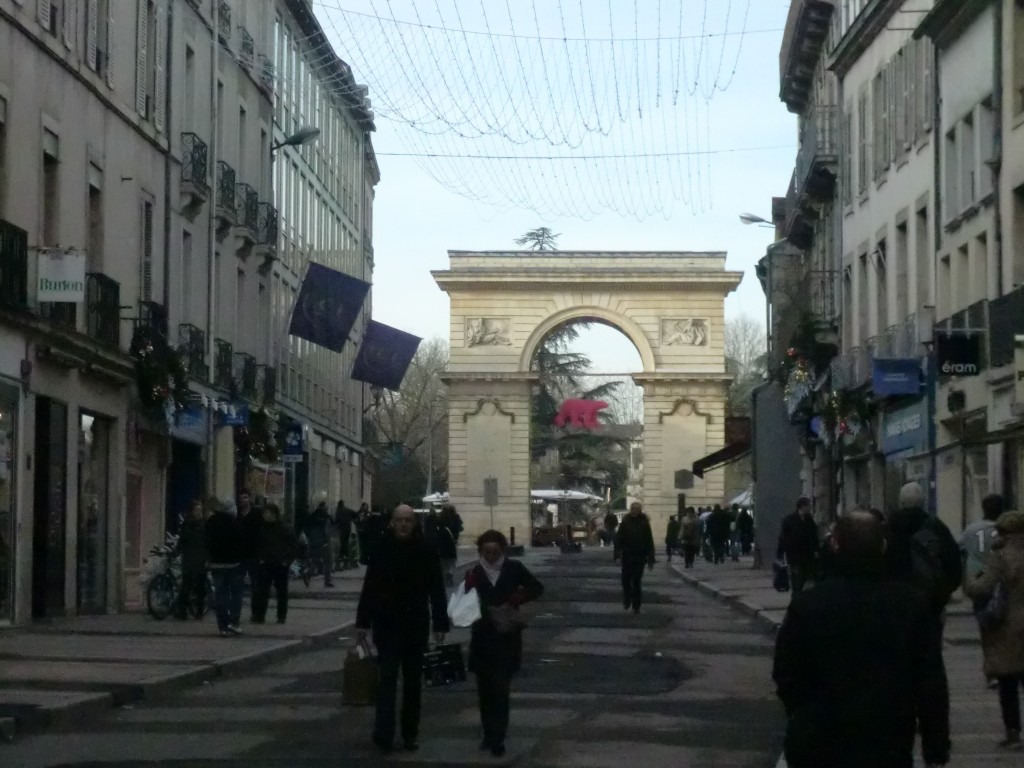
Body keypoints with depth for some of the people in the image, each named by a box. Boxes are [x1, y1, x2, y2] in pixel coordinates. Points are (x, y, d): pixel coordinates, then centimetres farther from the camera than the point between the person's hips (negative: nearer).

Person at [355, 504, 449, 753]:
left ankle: (410, 733, 20)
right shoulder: (382, 550, -4)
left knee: (413, 681, 11)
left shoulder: (425, 551, -2)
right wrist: (363, 621, -2)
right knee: (387, 678, -7)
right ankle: (383, 734, -13)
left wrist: (440, 624, -4)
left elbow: (436, 590, -1)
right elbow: (369, 587, -1)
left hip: (416, 625, 2)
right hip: (387, 624, -1)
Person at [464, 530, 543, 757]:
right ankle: (489, 734, 20)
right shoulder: (474, 574, 3)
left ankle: (497, 739, -6)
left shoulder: (514, 568, -1)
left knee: (500, 690, -7)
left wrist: (514, 600, -14)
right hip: (482, 639, 2)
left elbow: (536, 588, -2)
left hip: (507, 638, -2)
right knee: (485, 690, 8)